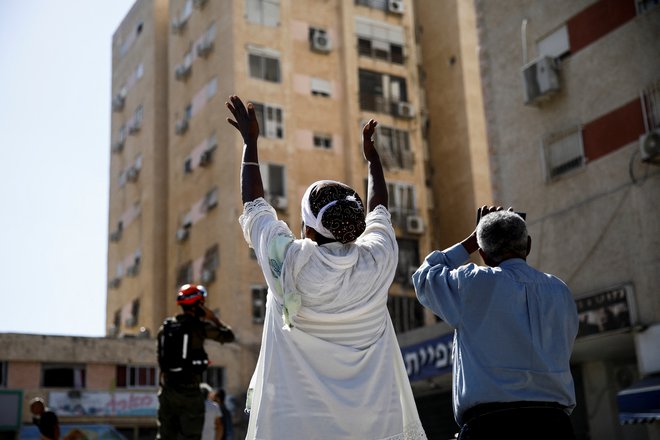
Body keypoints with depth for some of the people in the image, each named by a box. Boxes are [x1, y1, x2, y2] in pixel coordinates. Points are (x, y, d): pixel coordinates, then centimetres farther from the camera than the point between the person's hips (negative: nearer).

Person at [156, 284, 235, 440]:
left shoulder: (165, 326, 8)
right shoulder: (199, 326, -10)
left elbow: (161, 359, 12)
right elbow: (229, 336, -2)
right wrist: (214, 318, 11)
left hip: (167, 390, 5)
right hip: (189, 390, -5)